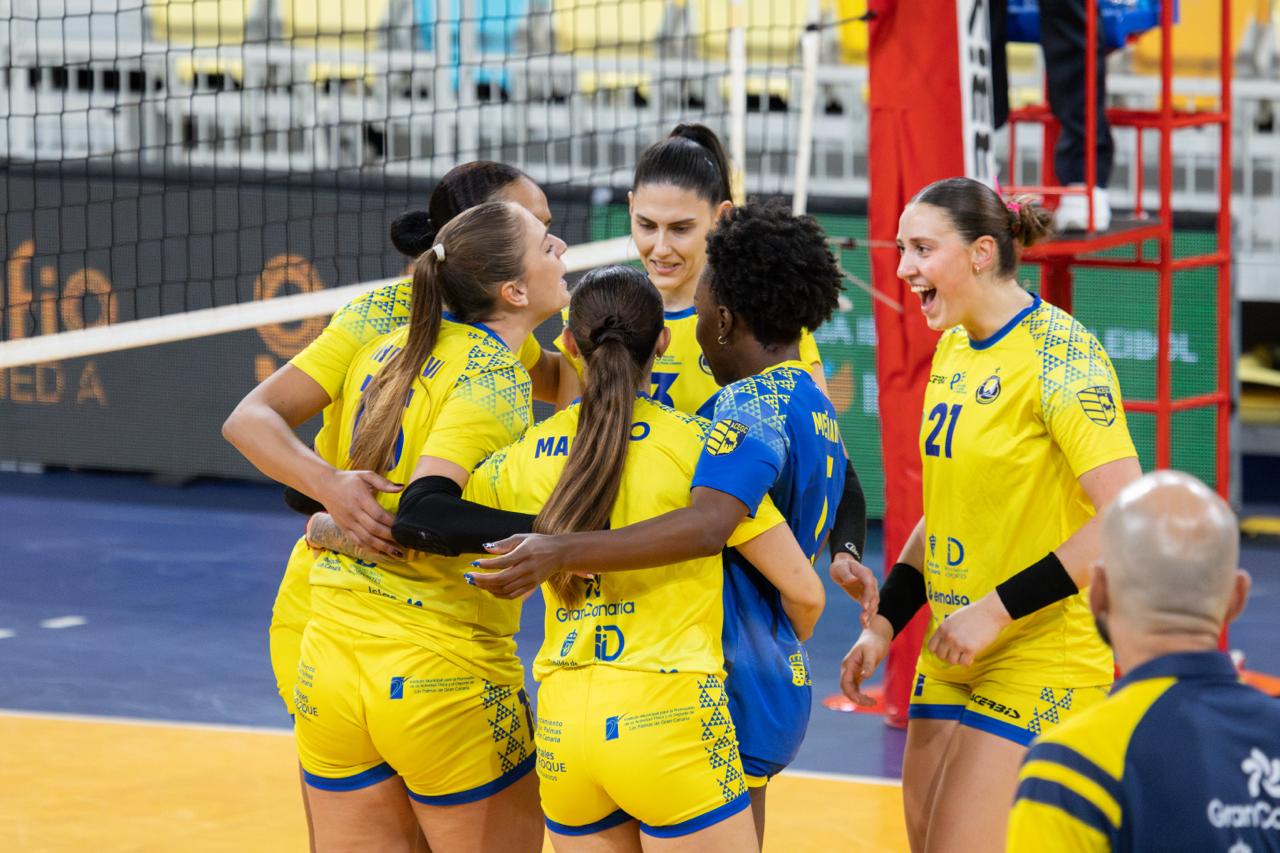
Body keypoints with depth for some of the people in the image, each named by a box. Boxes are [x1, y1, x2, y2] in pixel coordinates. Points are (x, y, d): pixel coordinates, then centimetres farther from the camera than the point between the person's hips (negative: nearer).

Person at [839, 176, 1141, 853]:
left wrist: (998, 609, -21)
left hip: (1041, 661, -8)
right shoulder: (952, 348, 10)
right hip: (951, 652, 8)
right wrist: (884, 623, 12)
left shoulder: (1058, 353, -16)